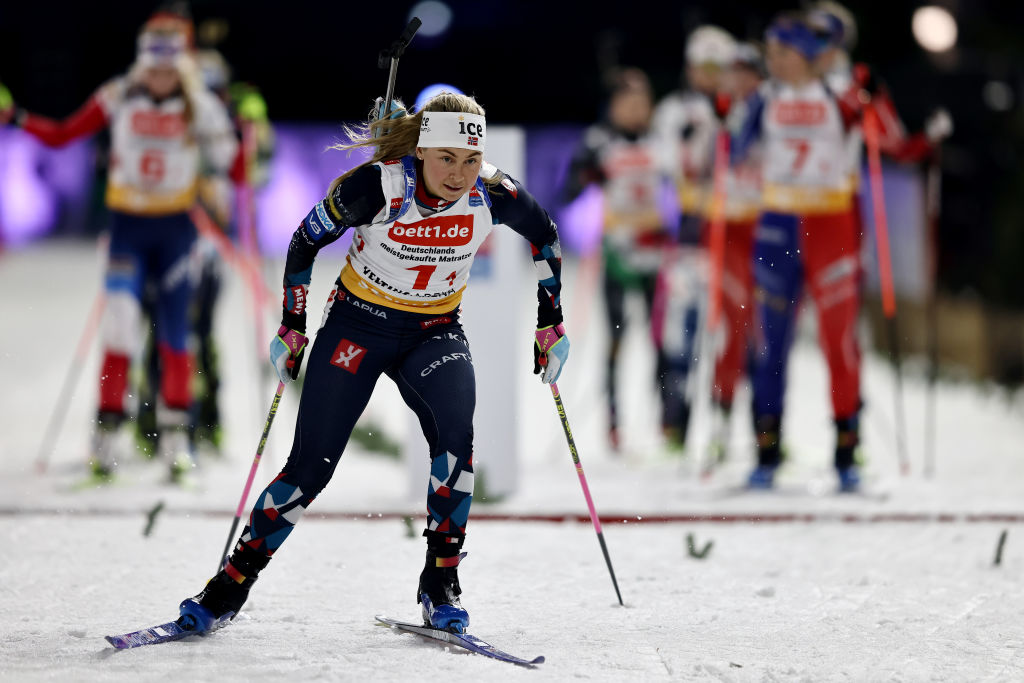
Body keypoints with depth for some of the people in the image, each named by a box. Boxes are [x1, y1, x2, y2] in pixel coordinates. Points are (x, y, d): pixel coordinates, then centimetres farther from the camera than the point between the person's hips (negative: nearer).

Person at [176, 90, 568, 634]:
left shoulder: (492, 195, -18)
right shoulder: (374, 187, -25)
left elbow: (544, 233, 4)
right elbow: (305, 241, -8)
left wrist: (551, 320, 3)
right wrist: (292, 325, -5)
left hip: (435, 334, 2)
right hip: (358, 324, -1)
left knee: (454, 439, -26)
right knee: (310, 467, -6)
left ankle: (440, 584, -15)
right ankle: (232, 582, 9)